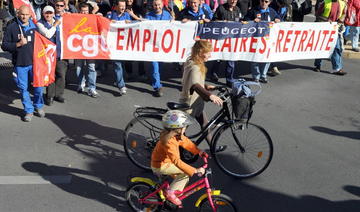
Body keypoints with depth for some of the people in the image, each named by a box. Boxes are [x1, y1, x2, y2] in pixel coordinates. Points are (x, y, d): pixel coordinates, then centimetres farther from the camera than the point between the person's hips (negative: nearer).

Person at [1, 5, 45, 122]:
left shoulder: (35, 27, 6)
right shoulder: (11, 28, -1)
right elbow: (4, 46, -3)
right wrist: (18, 44, -16)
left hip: (35, 62, 1)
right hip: (19, 64, -1)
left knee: (39, 86, 2)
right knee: (23, 88, 6)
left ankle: (39, 106, 26)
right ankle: (28, 111, 20)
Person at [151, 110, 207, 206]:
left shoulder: (176, 135, -6)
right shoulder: (168, 142, -34)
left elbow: (186, 142, 9)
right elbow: (177, 161, -40)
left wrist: (199, 151, -4)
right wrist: (195, 170, -42)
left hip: (166, 162, 9)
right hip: (160, 166, -9)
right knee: (187, 172, -17)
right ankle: (170, 192, -7)